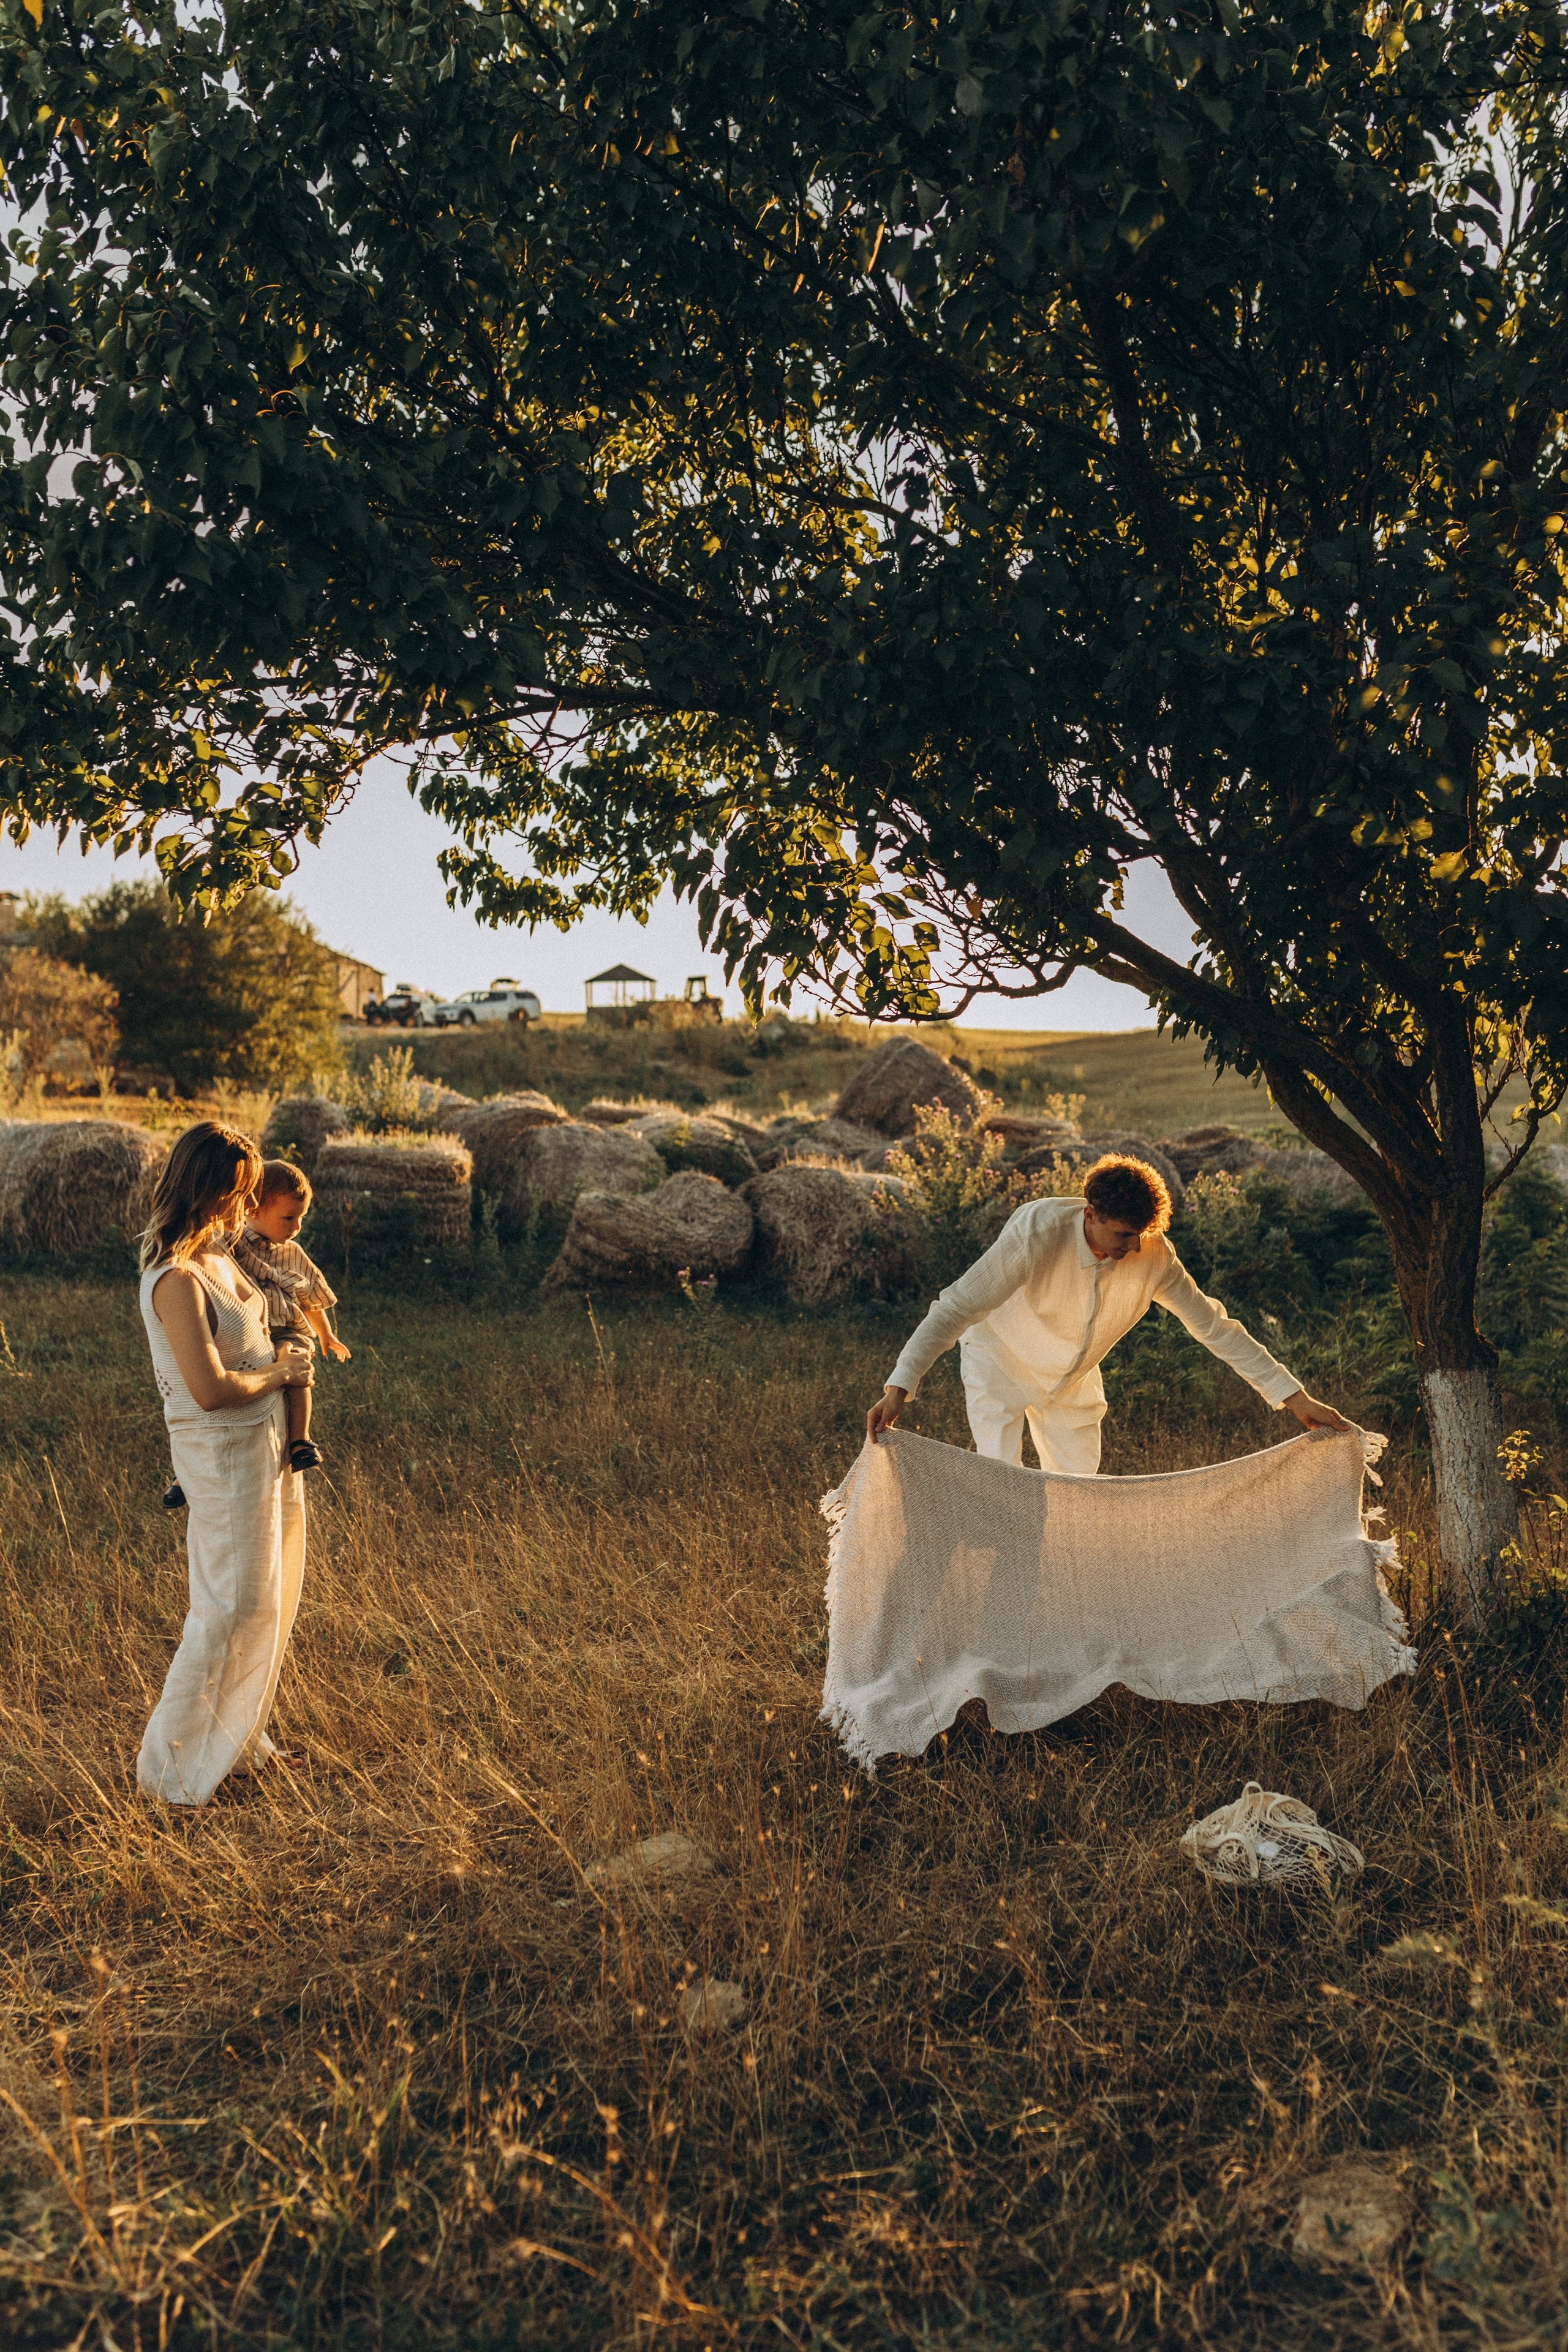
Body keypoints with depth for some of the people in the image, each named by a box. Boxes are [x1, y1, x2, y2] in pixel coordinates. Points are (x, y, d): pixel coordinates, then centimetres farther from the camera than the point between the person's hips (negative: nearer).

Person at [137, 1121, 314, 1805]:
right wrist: (280, 1371, -14)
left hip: (266, 1440, 9)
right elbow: (211, 1389, -29)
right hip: (222, 1451, -9)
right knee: (234, 1607, -1)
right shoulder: (176, 1280, -24)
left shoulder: (216, 1253, 6)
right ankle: (172, 1764, 14)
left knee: (269, 1598, 18)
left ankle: (237, 1738, 34)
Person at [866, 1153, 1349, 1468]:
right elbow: (956, 1308, -34)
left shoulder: (1153, 1255, -23)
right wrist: (899, 1388, -42)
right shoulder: (1038, 1232, -35)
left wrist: (1295, 1397, -12)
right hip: (1001, 1365, -4)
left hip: (1073, 1381, 4)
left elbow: (1214, 1327, -12)